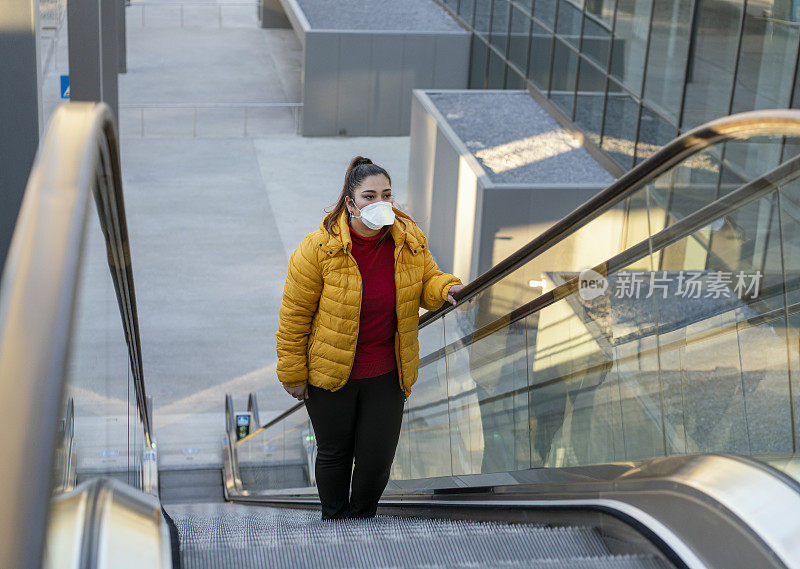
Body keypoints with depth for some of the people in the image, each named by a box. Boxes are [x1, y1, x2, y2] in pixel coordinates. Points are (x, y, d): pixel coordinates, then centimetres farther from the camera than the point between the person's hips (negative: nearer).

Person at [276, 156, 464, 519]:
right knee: (334, 452, 16)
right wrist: (293, 373, -7)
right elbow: (295, 313, -11)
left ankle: (362, 519, 36)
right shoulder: (320, 248, -18)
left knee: (378, 459, 7)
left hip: (386, 374, 2)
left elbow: (426, 284, 7)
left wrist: (445, 289, -17)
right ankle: (335, 519, 42)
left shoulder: (410, 241, -7)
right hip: (330, 372, -2)